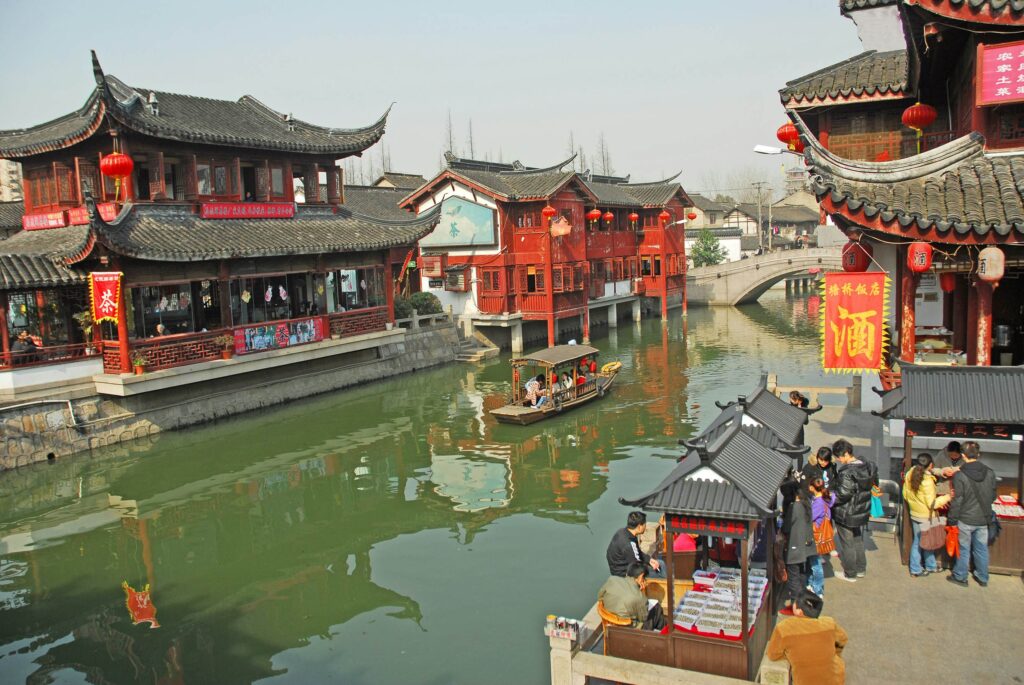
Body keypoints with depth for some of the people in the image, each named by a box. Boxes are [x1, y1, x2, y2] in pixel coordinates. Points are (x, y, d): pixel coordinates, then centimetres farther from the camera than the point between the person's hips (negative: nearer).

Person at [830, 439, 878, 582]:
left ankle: (850, 574, 21)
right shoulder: (868, 468, -3)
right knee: (858, 541, 24)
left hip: (846, 515, -8)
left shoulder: (847, 472, -28)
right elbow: (873, 485, 9)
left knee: (847, 544, 9)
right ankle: (861, 569, 37)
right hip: (862, 513, 8)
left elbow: (842, 495, -27)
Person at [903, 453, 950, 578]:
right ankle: (931, 566, 31)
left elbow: (906, 495, 7)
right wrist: (946, 498, -10)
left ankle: (915, 569, 24)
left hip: (914, 514, 6)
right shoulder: (927, 480, -26)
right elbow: (932, 504, -20)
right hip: (926, 517, -6)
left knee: (917, 541, 17)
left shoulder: (910, 475, -4)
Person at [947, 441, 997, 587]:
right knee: (982, 548, 17)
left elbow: (956, 501, -16)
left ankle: (960, 577, 23)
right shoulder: (990, 473, -7)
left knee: (964, 549, 10)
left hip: (965, 520, -4)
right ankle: (983, 578, 30)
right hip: (983, 519, 4)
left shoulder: (960, 476, -20)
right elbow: (993, 496, 5)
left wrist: (951, 520, -6)